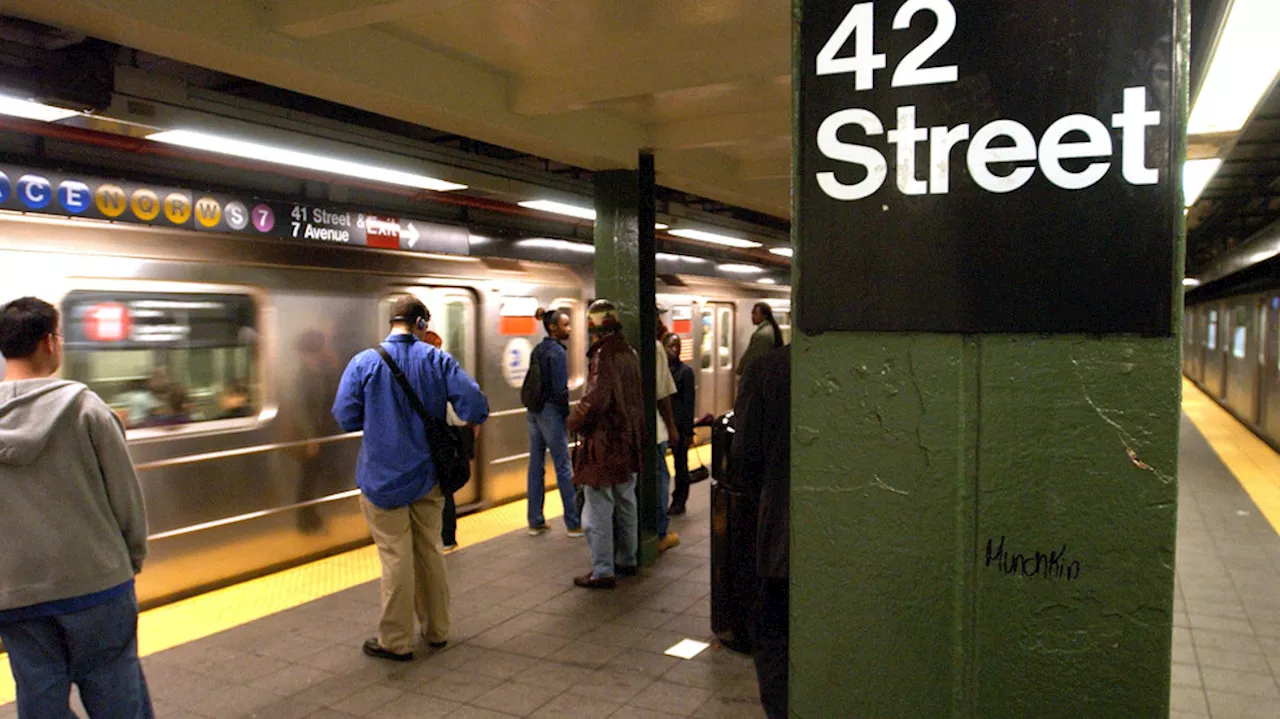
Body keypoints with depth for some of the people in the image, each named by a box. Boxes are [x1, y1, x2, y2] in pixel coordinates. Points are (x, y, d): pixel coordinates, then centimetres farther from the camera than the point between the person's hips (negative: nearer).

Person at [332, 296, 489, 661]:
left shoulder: (364, 362, -10)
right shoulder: (438, 360, -7)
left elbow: (346, 416, -9)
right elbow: (474, 405, -14)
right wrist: (469, 425, 7)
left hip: (383, 477, -2)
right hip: (428, 476, 3)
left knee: (396, 557, 5)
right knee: (430, 551, 17)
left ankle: (396, 640, 15)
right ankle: (436, 629, 29)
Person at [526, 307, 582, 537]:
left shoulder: (537, 350, 12)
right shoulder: (557, 352, -13)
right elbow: (560, 389, -17)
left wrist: (535, 408, 15)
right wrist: (566, 415, -6)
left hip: (534, 412, 8)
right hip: (551, 412, -8)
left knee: (536, 466, 11)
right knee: (563, 468, -2)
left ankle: (535, 522, 17)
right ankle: (574, 523, 3)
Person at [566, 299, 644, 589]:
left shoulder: (602, 355, -18)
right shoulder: (629, 353, 8)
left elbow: (594, 401, -26)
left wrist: (574, 421, -9)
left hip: (603, 446, -9)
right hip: (629, 442, 9)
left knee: (599, 510, -1)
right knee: (625, 505, 18)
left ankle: (602, 571, 3)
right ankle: (626, 559, 30)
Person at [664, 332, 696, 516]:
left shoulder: (685, 371, -2)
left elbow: (689, 403, -4)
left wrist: (688, 431, -8)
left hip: (679, 424, -3)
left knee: (680, 463, 6)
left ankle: (679, 501, 15)